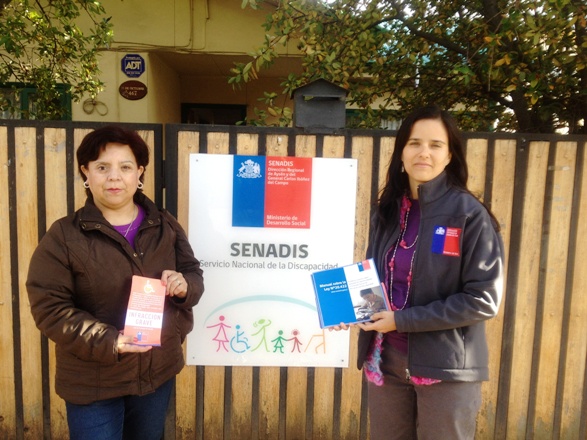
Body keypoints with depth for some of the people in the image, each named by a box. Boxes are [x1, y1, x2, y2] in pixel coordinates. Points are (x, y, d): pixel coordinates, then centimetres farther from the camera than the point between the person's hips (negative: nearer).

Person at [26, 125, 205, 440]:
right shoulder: (64, 236, -11)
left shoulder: (165, 226, 0)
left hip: (159, 371, 4)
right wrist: (110, 341, -27)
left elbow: (194, 275, 6)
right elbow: (49, 308, -14)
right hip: (92, 382, -3)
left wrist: (184, 285, -19)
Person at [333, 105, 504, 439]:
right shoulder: (387, 212, 4)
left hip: (445, 367, -4)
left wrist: (402, 320, -19)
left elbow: (483, 299, -15)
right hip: (386, 361, 5)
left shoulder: (470, 214, -12)